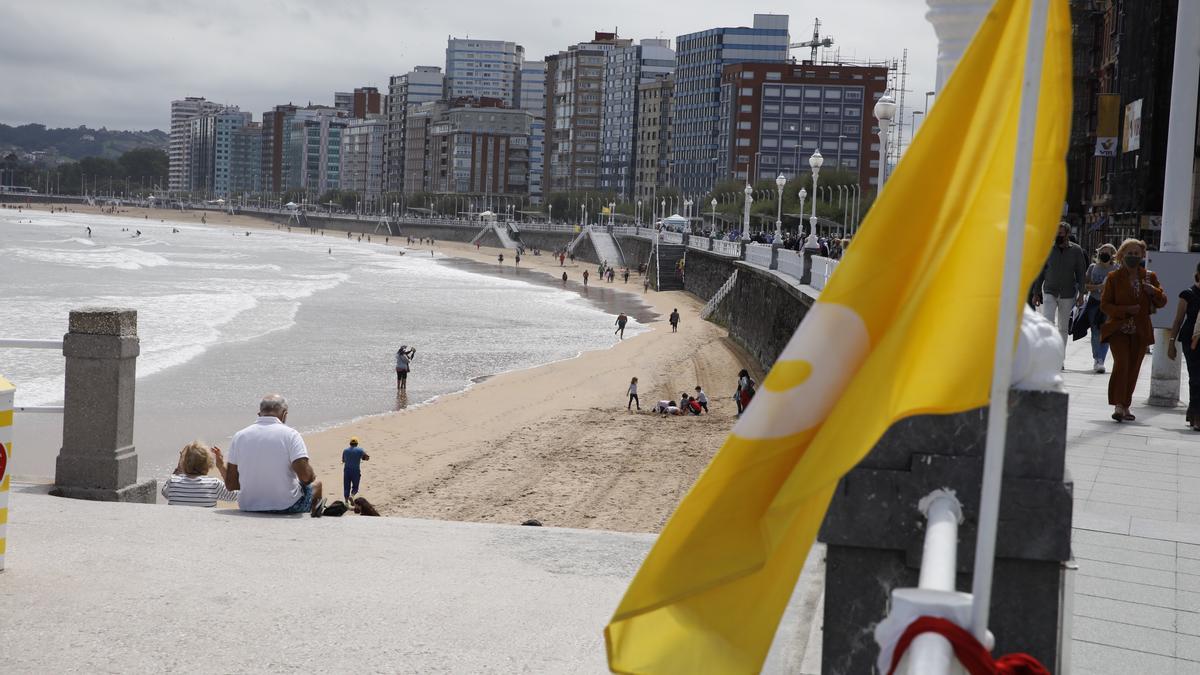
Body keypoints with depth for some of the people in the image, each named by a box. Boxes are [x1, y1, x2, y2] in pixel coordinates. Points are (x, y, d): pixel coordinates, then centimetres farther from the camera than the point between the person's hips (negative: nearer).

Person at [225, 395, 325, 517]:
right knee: (316, 483, 30)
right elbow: (306, 476, -21)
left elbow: (230, 484, 0)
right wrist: (313, 476, 2)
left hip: (247, 507, 4)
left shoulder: (239, 436, -1)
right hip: (287, 507, -4)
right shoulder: (290, 434, -12)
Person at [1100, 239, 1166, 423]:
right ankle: (1118, 405, -22)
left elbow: (1162, 301, 9)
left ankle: (1125, 406, 19)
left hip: (1140, 332, 4)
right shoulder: (1114, 277, 0)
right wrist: (1126, 310, -16)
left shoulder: (1149, 277, 9)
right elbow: (1104, 305, -1)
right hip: (1119, 330, -4)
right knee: (1121, 364, -20)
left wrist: (1153, 291, -12)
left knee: (1133, 369, 8)